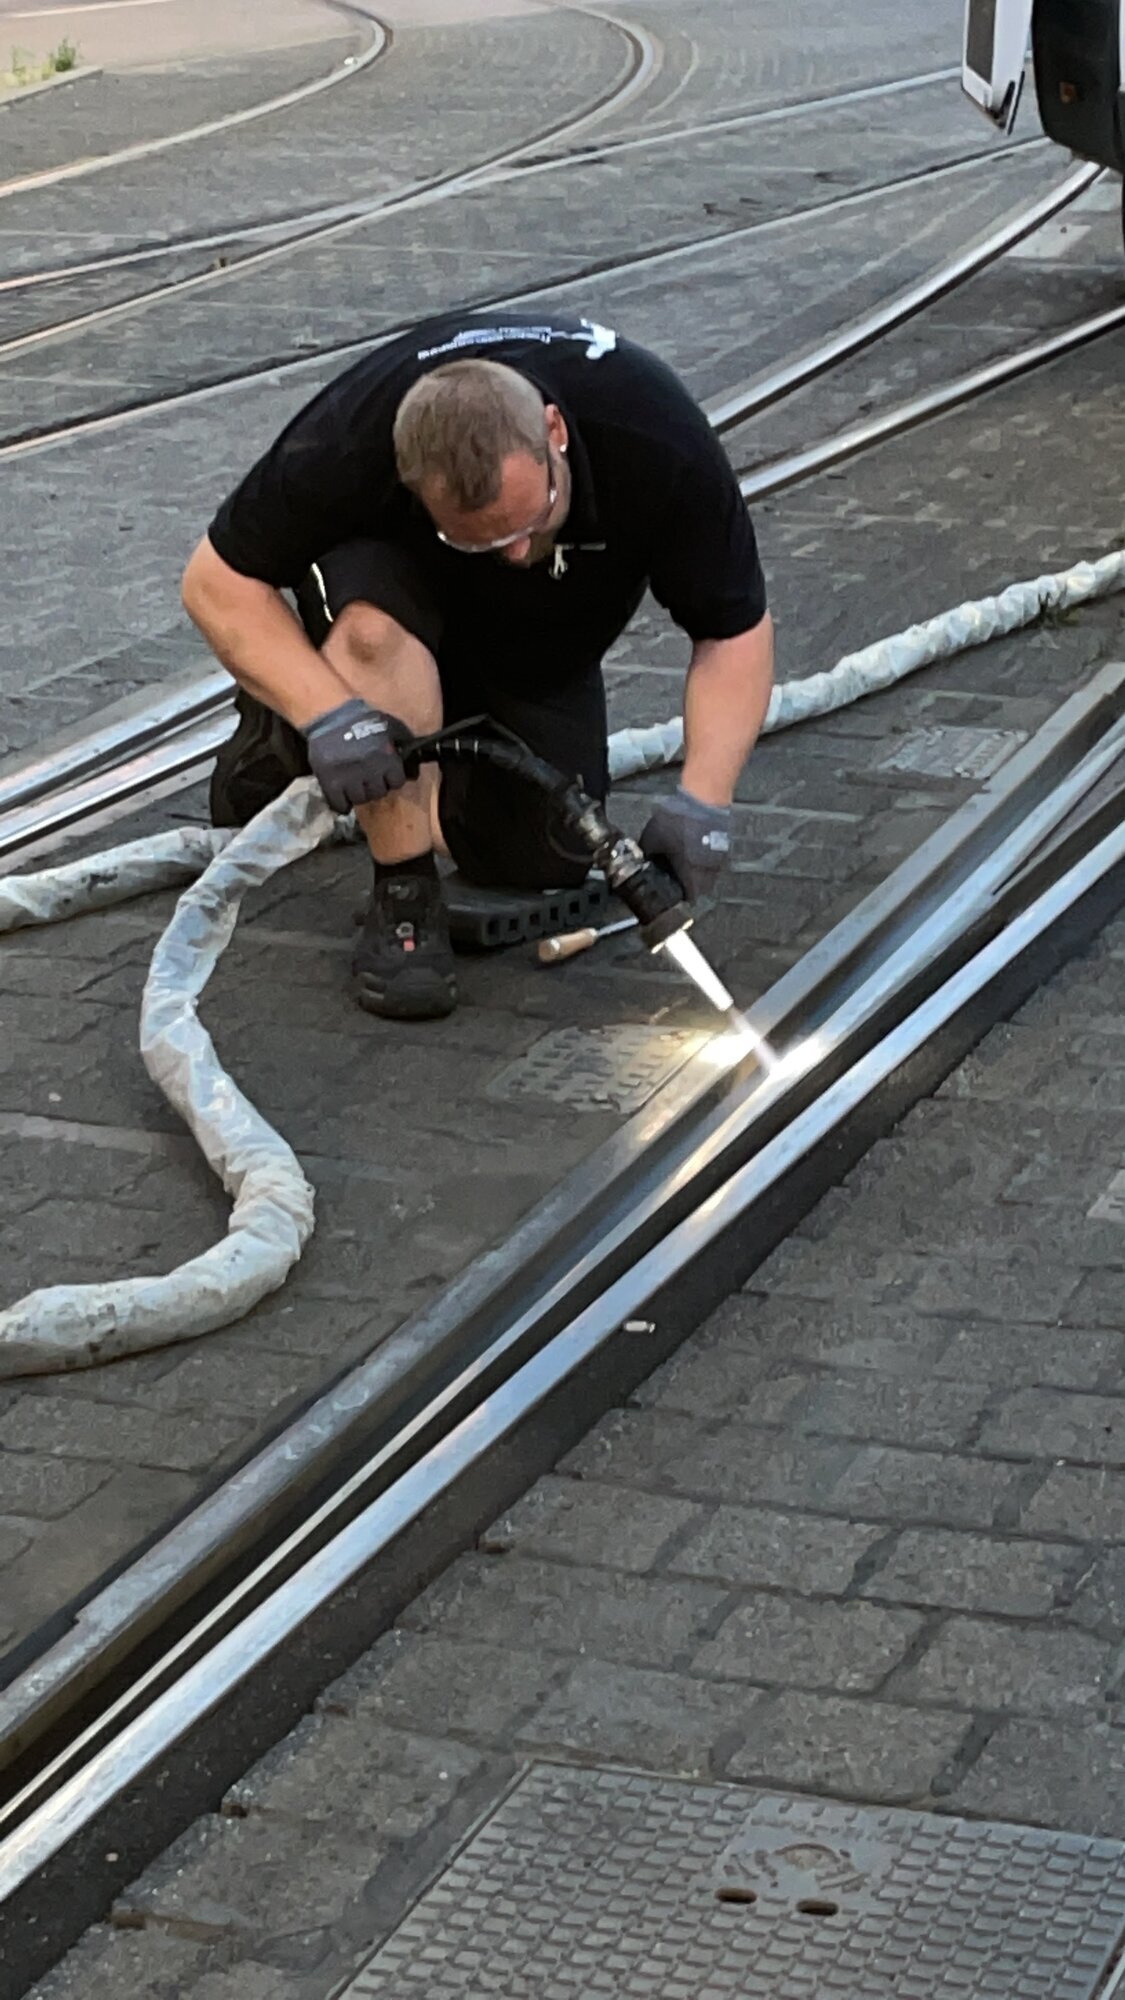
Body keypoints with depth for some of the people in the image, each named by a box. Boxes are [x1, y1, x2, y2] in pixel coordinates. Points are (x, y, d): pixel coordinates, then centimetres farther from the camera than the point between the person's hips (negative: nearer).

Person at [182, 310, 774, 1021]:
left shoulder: (659, 440, -37)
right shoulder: (349, 442, -39)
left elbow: (736, 629, -25)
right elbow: (218, 580, -27)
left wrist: (701, 802, -38)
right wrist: (328, 714, -41)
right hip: (395, 571, -2)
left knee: (545, 862, -7)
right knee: (375, 624, -38)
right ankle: (405, 896, -20)